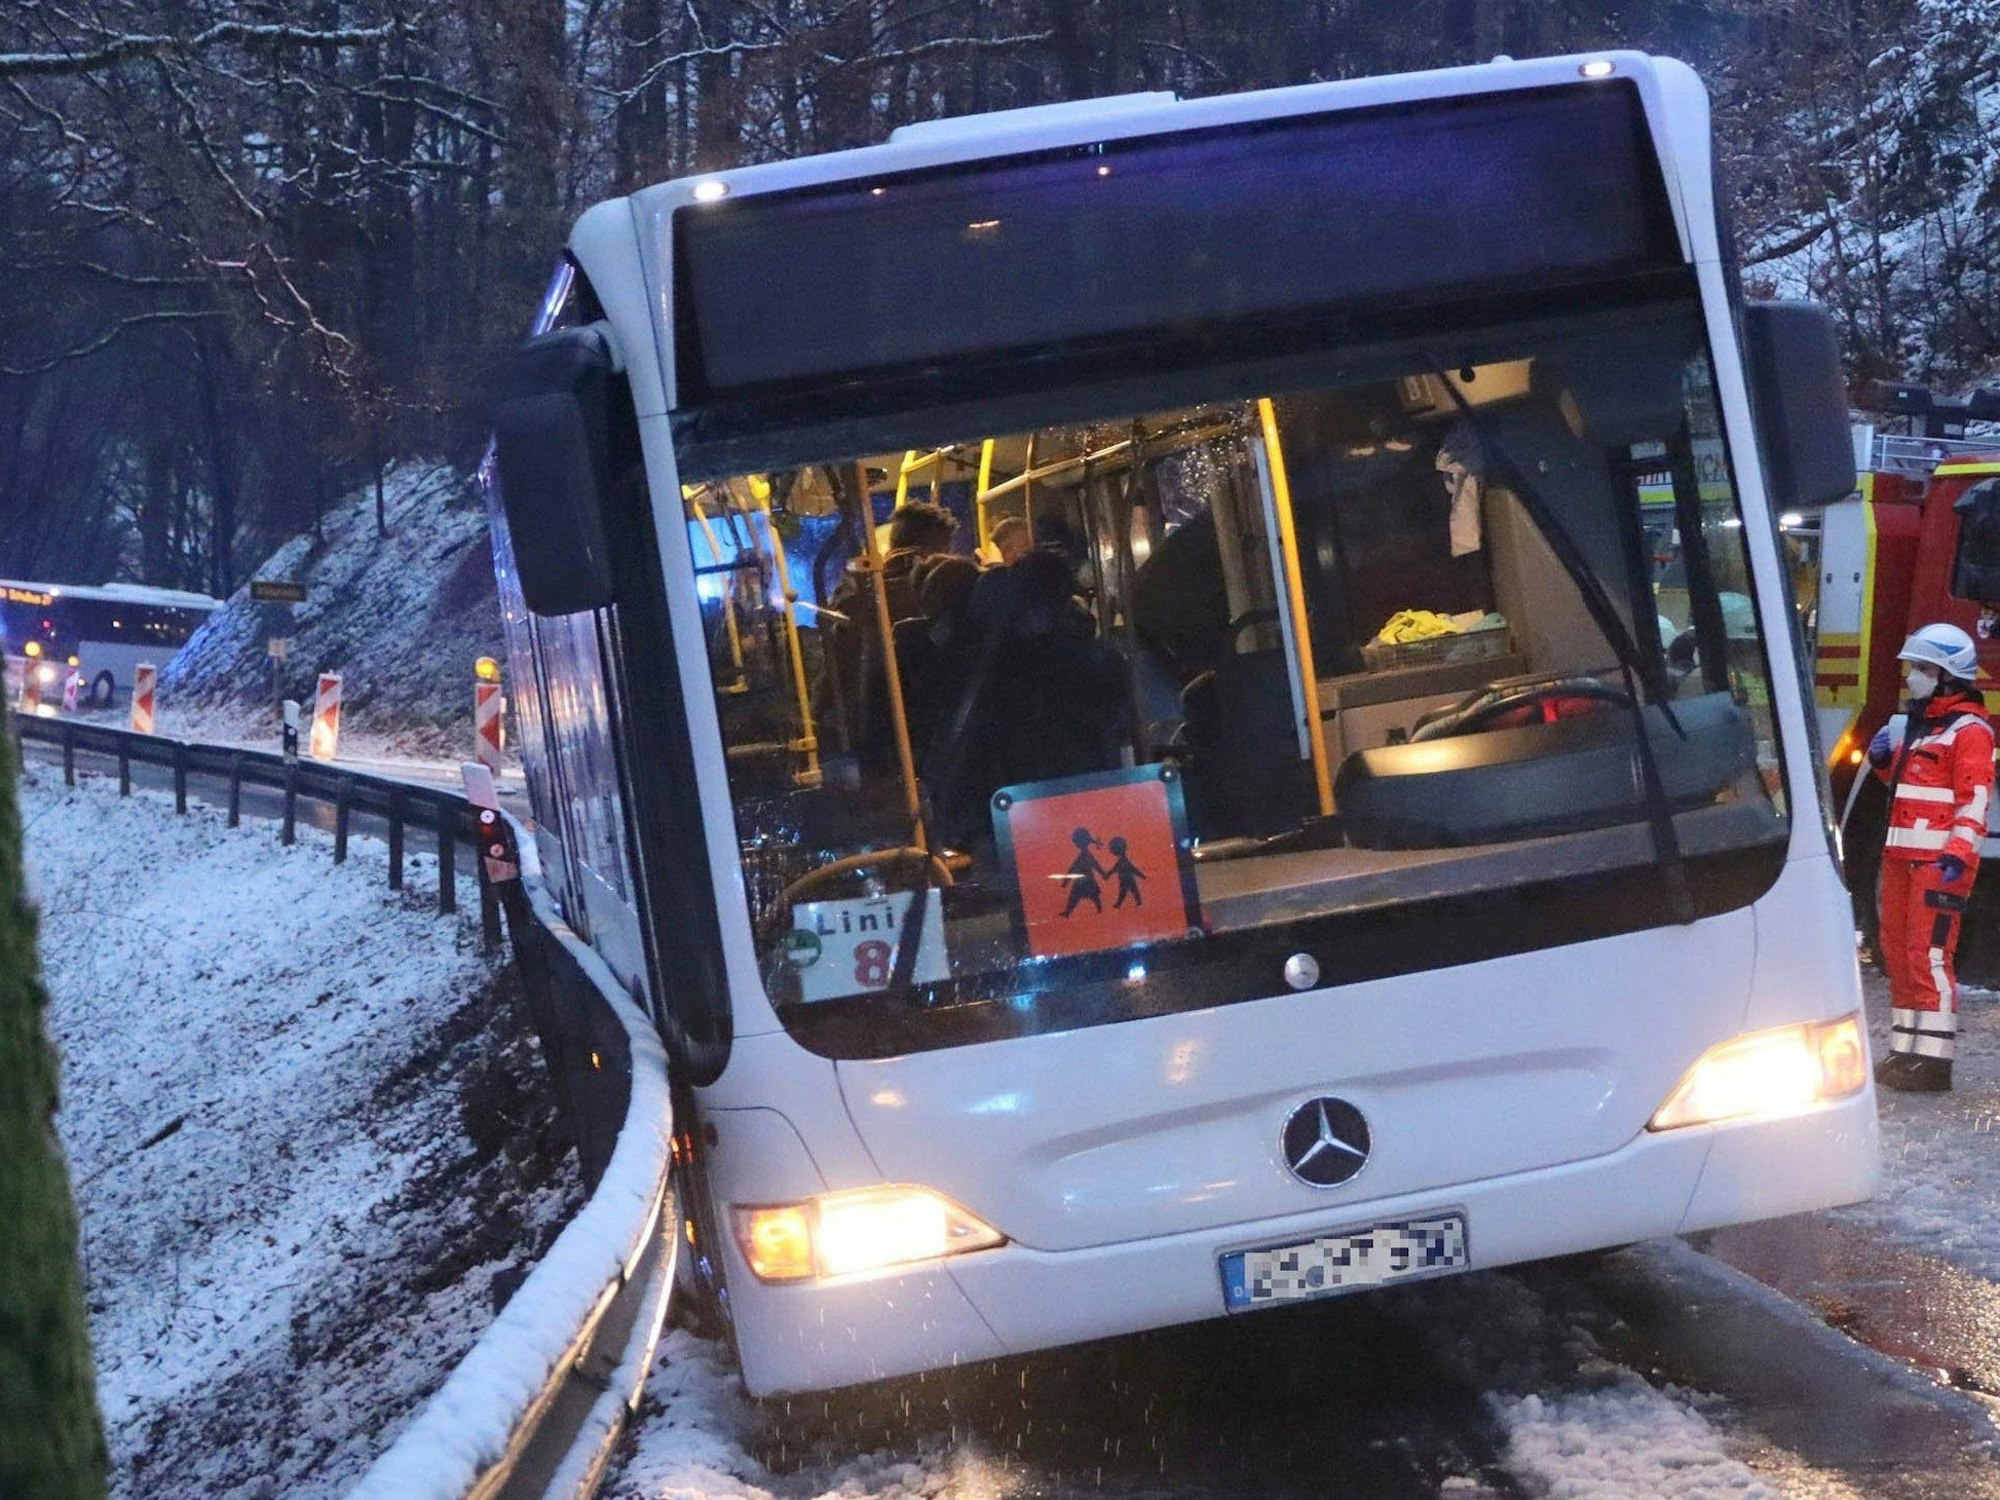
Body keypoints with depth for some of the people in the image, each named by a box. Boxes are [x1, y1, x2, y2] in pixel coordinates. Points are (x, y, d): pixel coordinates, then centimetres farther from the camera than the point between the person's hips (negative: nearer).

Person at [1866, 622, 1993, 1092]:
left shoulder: (1969, 731, -8)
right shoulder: (1916, 725, 20)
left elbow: (1975, 798, -16)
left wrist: (1958, 854, -25)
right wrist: (1884, 759, 11)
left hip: (1940, 859, -10)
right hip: (1901, 856, 10)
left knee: (1930, 955, -13)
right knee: (1897, 951, 12)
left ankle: (1933, 1059, -13)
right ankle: (1906, 1052, 19)